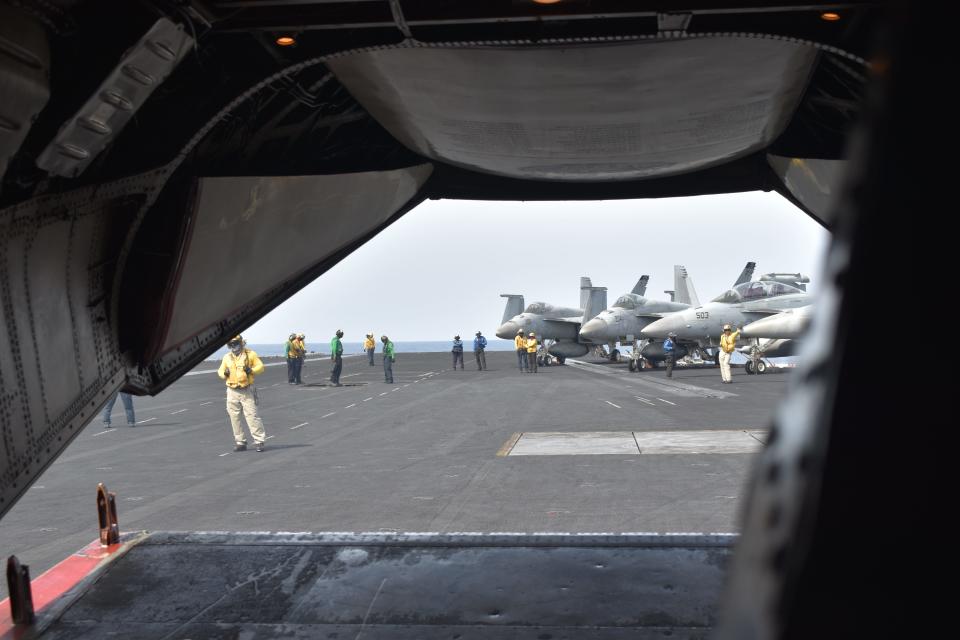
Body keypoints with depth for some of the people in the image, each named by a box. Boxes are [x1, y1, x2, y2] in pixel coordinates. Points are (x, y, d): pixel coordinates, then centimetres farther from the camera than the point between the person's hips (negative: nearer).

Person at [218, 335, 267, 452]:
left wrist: (251, 370, -18)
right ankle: (240, 442, 16)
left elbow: (260, 367, 1)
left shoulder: (250, 354, 0)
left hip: (247, 391, -4)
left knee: (252, 416, -8)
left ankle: (260, 441, -3)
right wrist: (224, 373, -7)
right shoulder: (227, 357, 10)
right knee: (234, 418, 6)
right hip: (232, 392, 4)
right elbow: (220, 371, 16)